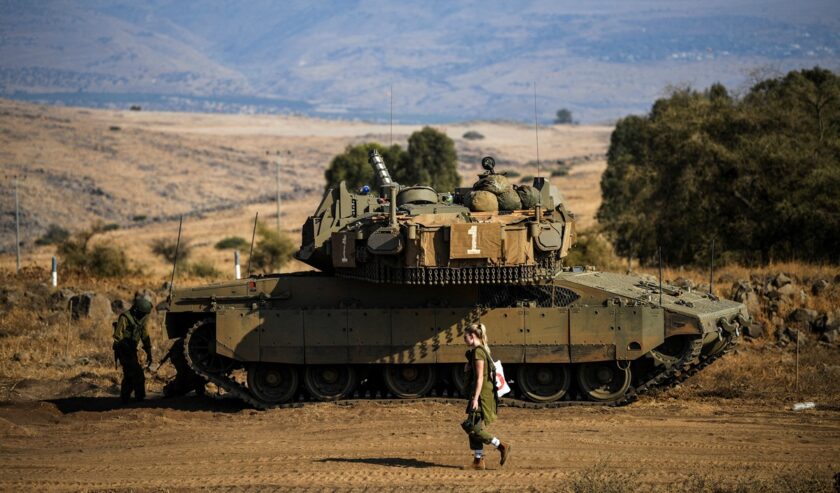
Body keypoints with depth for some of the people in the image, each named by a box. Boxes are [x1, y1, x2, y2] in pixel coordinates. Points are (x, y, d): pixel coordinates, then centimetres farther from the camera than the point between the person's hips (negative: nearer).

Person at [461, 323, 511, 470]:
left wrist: (475, 398, -22)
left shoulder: (478, 352, -15)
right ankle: (478, 461, 12)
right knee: (475, 428, 10)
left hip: (481, 395, -10)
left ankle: (502, 447, -6)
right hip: (482, 395, 10)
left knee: (473, 428, -10)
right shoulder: (483, 350, 15)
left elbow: (480, 378, -19)